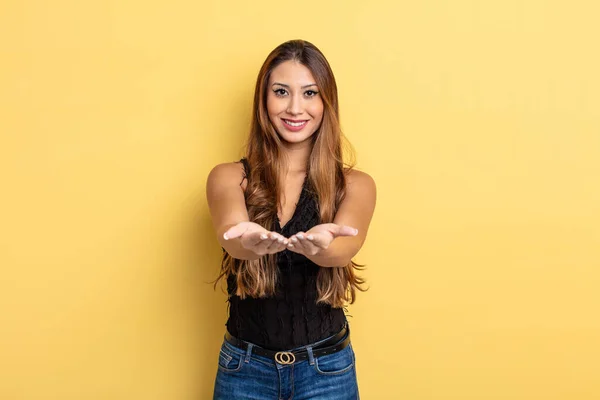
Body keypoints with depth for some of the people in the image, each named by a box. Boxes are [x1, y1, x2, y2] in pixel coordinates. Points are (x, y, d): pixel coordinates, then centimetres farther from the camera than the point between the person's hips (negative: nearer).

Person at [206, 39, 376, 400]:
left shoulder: (355, 185, -4)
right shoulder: (229, 178, -4)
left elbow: (346, 246, -23)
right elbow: (230, 235, -23)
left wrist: (318, 244, -45)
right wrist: (250, 240, -46)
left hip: (326, 369, 0)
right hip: (245, 368, 0)